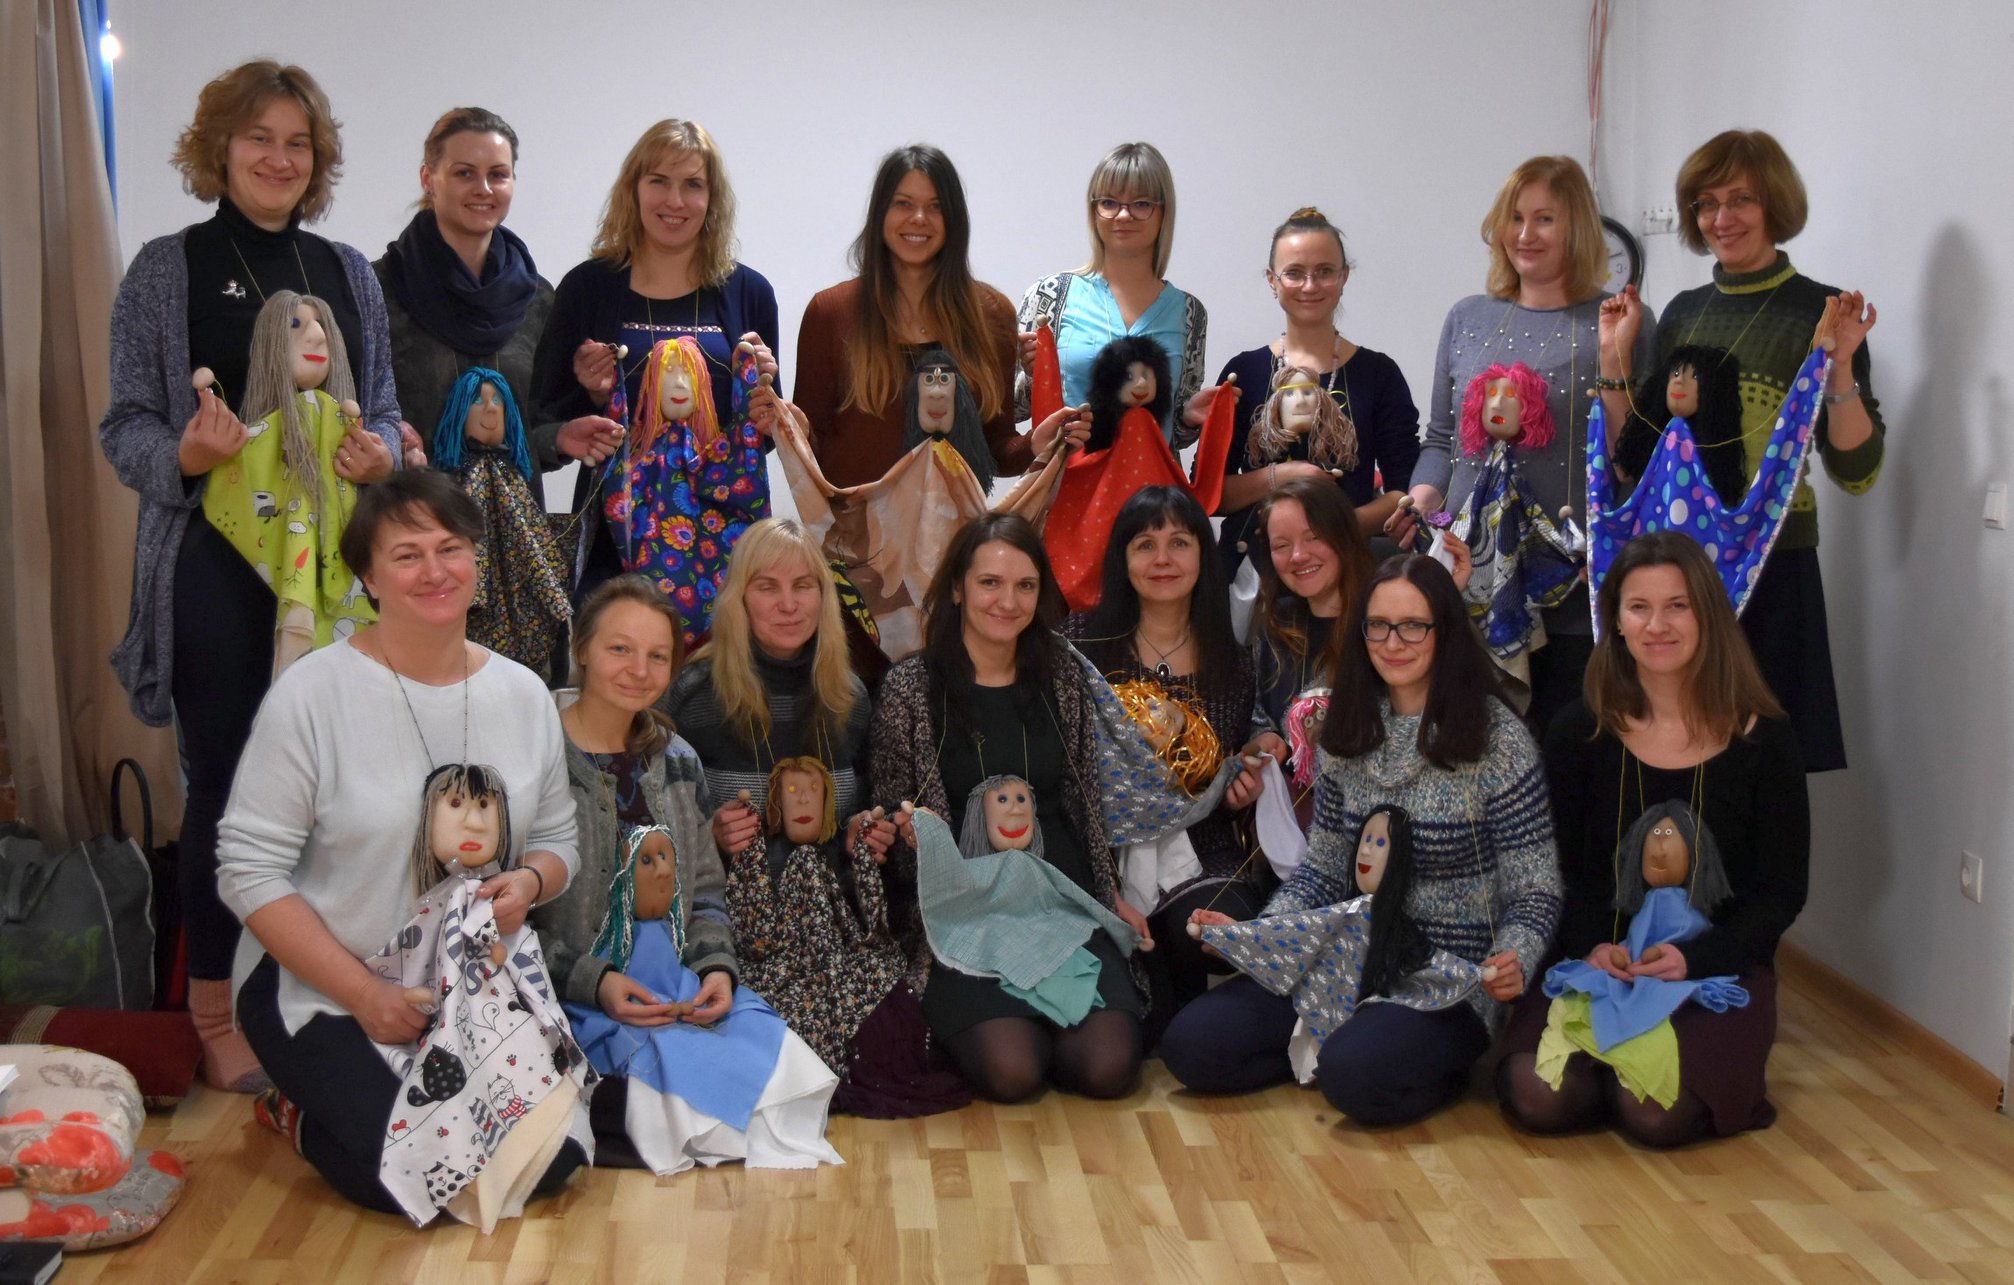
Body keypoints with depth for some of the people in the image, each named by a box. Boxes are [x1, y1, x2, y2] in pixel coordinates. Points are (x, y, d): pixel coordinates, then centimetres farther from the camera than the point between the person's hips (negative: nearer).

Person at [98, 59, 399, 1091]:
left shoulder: (347, 272, 12)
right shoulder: (167, 269, 1)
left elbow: (384, 406, 16)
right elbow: (125, 425, 0)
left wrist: (380, 451, -6)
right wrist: (183, 455, -21)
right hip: (217, 559, -3)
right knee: (226, 782, 1)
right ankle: (216, 1011, 14)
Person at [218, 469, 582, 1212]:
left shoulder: (523, 695, 1)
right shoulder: (312, 694, -13)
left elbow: (556, 841, 11)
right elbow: (250, 871, -13)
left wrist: (528, 882, -15)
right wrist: (364, 994, -19)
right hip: (321, 992, -5)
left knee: (551, 1162, -9)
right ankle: (303, 1119, 11)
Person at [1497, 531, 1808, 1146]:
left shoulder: (1763, 741, -2)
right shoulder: (1580, 732, 2)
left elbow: (1782, 893, 0)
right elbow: (1564, 871, 4)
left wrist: (1694, 958, -17)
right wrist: (1591, 949, -17)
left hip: (1719, 966, -1)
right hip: (1598, 962, 1)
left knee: (1654, 1113, -27)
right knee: (1535, 1097, -25)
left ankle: (1722, 1074, 9)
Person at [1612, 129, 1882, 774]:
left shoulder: (1819, 312, -3)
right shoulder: (1684, 312, 11)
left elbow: (1857, 471, -8)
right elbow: (1636, 459, 11)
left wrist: (1840, 365, -20)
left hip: (1770, 571, -5)